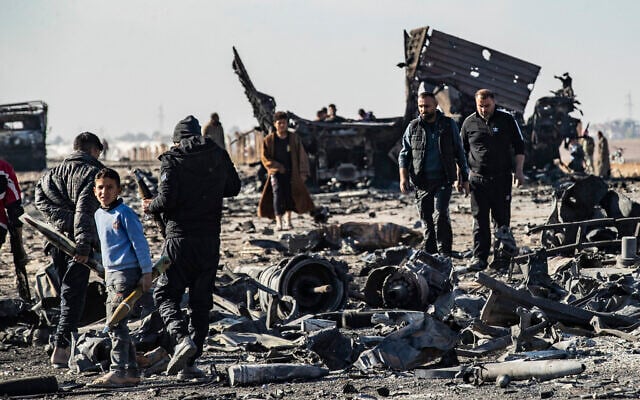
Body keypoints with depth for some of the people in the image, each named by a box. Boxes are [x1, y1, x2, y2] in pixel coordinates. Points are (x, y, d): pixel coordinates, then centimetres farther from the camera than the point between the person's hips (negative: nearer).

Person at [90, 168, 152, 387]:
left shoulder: (124, 213, -11)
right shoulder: (98, 215, 13)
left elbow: (140, 243, -11)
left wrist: (147, 272, -12)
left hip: (127, 272, -9)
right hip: (110, 273, 9)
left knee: (116, 322, -14)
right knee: (116, 323, 9)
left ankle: (118, 371, -14)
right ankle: (131, 372, 14)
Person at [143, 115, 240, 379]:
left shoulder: (172, 160, -7)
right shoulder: (218, 155, 6)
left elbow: (167, 199, -15)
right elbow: (234, 187, 18)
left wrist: (150, 207, 5)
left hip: (180, 237, -4)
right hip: (211, 239, 4)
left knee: (165, 294, 7)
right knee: (201, 300, 9)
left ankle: (181, 338, -19)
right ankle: (188, 364, 7)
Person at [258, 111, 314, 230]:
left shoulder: (294, 138, 4)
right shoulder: (269, 140, 1)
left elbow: (302, 156, 6)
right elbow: (264, 157, 2)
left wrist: (303, 172, 0)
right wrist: (276, 166, -10)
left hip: (291, 173, 2)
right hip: (276, 173, -2)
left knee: (290, 195, 5)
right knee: (277, 194, -13)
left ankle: (287, 220, 21)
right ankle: (278, 222, -16)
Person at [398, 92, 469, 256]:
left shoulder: (449, 125, 4)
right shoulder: (413, 127, 7)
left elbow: (459, 153, 9)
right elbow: (404, 154, 9)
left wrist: (464, 179, 6)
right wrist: (403, 177, -5)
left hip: (443, 180, -2)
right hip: (422, 181, 2)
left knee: (441, 214, -15)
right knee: (426, 218, 6)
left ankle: (444, 252, -11)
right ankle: (428, 253, 15)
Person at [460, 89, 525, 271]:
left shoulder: (507, 120, 2)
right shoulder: (469, 123, 5)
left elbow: (519, 146, 8)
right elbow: (461, 152, 13)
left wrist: (519, 170, 0)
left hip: (502, 177, -1)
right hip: (478, 179, 1)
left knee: (502, 218, 4)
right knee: (480, 220, -1)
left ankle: (502, 257, 12)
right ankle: (479, 258, 1)